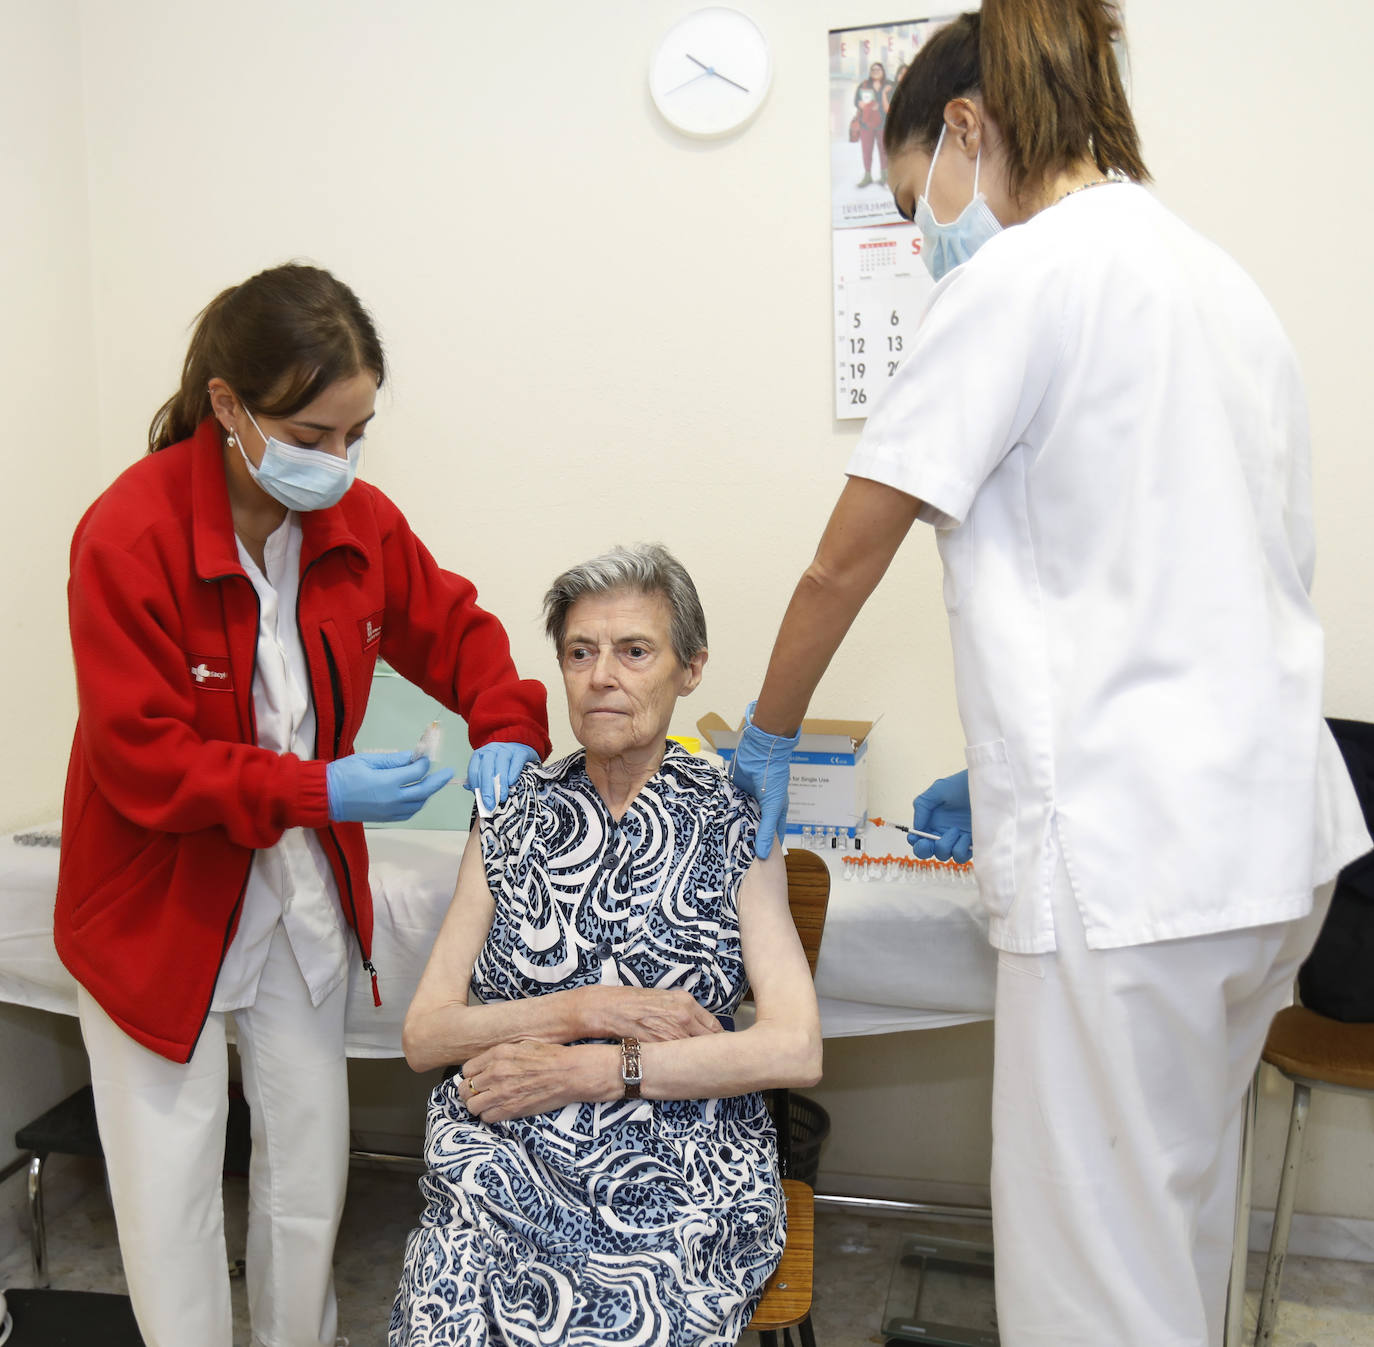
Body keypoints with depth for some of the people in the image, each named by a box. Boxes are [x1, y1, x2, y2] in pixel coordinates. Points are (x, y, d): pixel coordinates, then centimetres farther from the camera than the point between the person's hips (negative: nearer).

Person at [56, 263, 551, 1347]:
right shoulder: (128, 536, -22)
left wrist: (507, 730, -11)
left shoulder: (357, 519, -7)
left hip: (303, 889, 5)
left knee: (311, 1155, 16)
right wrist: (319, 789, -30)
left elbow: (453, 627, 7)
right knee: (174, 1170, 7)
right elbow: (142, 761, -22)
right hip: (162, 903, -4)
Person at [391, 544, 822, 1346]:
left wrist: (583, 1070, -12)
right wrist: (587, 1011, -10)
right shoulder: (513, 820, 9)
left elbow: (796, 1049, -8)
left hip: (682, 1169, -1)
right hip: (509, 1153, 2)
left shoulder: (732, 828, 2)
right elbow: (425, 1034, 5)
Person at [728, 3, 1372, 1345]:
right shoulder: (1217, 277, 18)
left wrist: (765, 743, 10)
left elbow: (843, 561, -6)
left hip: (1130, 855, -9)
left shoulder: (1024, 274, -8)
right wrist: (1012, 772, 21)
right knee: (1176, 1220, 22)